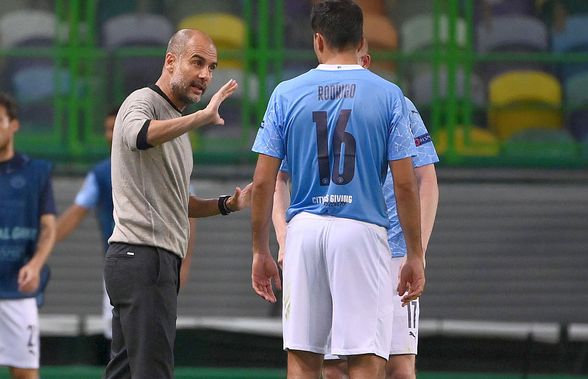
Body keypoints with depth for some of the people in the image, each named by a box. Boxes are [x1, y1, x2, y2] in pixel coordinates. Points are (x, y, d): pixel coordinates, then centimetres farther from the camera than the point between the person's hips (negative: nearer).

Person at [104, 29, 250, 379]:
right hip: (143, 255, -10)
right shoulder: (144, 102, -6)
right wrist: (203, 117, -38)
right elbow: (139, 134, -32)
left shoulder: (177, 122, 25)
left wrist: (226, 205, 16)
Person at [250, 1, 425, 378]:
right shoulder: (388, 96, 0)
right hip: (362, 233, -2)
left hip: (305, 230, 2)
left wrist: (261, 252, 11)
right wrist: (415, 256, 4)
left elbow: (263, 182, 3)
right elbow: (405, 184, -3)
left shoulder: (287, 94, 4)